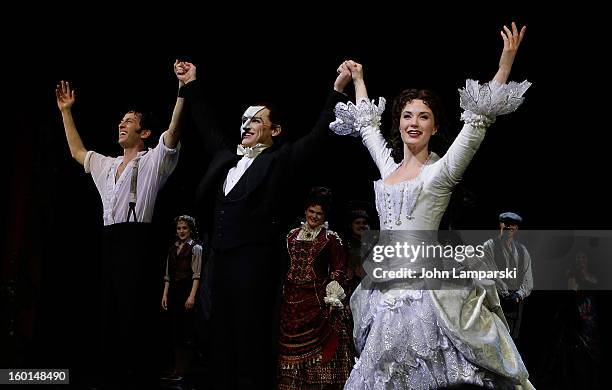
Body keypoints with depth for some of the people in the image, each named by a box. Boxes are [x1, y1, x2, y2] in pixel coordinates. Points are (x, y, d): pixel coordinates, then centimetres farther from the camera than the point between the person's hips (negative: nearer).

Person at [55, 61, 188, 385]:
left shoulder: (152, 161, 2)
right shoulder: (106, 165, 24)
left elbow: (173, 131, -13)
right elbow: (77, 151, 36)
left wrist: (183, 89, -24)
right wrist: (66, 112, 35)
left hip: (135, 242, -8)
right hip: (110, 243, 8)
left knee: (134, 319, -9)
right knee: (109, 317, 10)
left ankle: (139, 377, -6)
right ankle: (111, 377, 17)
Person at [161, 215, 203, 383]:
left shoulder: (195, 249, -3)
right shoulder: (172, 248, 14)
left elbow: (196, 275, -10)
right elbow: (168, 274, 13)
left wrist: (192, 296, -18)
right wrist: (165, 294, 5)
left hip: (187, 291, -6)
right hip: (173, 292, 6)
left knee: (186, 331, -4)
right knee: (175, 330, 6)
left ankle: (182, 370, 0)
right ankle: (178, 368, 11)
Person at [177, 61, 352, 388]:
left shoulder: (281, 160, 2)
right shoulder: (226, 157, 18)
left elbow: (319, 134, -4)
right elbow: (207, 126, 31)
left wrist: (338, 91, -11)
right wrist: (191, 85, 35)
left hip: (256, 260, -6)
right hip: (220, 258, 7)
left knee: (253, 342, -3)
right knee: (221, 338, 11)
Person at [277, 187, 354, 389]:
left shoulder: (330, 238, 2)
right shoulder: (292, 235, 14)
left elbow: (338, 270, -2)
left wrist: (332, 297, -12)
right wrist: (282, 293, 13)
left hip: (317, 300, -4)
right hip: (291, 300, 4)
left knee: (316, 345, -6)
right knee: (289, 346, 3)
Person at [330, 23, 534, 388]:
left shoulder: (441, 171, -2)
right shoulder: (389, 167, 14)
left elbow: (477, 123, -12)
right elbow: (368, 125, 29)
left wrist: (506, 62, -17)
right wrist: (358, 79, 40)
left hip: (423, 288, -6)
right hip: (386, 289, 6)